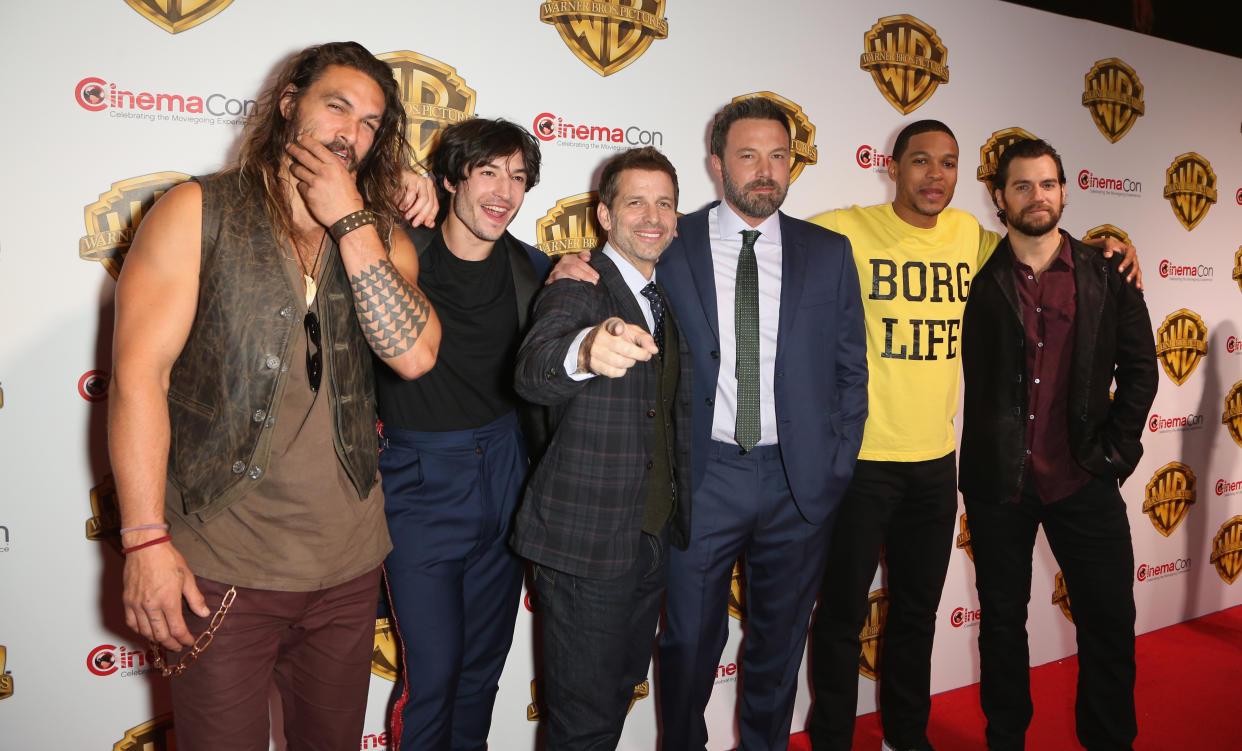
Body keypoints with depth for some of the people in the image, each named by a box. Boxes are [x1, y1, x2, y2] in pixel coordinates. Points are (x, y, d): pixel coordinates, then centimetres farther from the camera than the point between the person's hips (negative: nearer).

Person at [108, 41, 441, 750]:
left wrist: (351, 222, -12)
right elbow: (139, 372, -9)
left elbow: (415, 355, -10)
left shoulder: (382, 240, 7)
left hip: (349, 565, 4)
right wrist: (147, 539, -15)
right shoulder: (199, 212, -2)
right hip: (221, 565, -3)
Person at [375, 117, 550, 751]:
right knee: (434, 669, 1)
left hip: (504, 479, 4)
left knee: (484, 663, 18)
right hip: (418, 482, -4)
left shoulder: (534, 270, 3)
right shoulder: (398, 254, -10)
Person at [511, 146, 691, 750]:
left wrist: (681, 517, 6)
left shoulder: (671, 297, 9)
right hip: (585, 543, -7)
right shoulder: (577, 288, -13)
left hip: (658, 537, 7)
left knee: (620, 692, 22)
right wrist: (587, 351, -57)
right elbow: (533, 371, -35)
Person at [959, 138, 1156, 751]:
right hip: (997, 481, -1)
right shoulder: (979, 279, -1)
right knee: (1002, 620, 12)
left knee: (1110, 620, 6)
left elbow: (1139, 365, 6)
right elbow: (964, 375, 0)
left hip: (1082, 480, 1)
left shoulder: (1106, 277, 3)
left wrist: (1116, 448, 0)